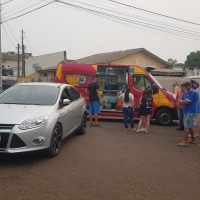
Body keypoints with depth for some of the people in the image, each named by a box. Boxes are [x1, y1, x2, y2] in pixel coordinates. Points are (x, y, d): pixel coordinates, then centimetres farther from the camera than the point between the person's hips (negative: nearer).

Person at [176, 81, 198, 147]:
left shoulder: (194, 93, -11)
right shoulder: (185, 93, 14)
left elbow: (187, 102, -19)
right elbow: (181, 101, 8)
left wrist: (182, 101, -2)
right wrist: (185, 101, -11)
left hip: (190, 112, -8)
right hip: (185, 111, 8)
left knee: (187, 127, -11)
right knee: (190, 126, 16)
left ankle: (185, 142, -10)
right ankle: (193, 140, 28)